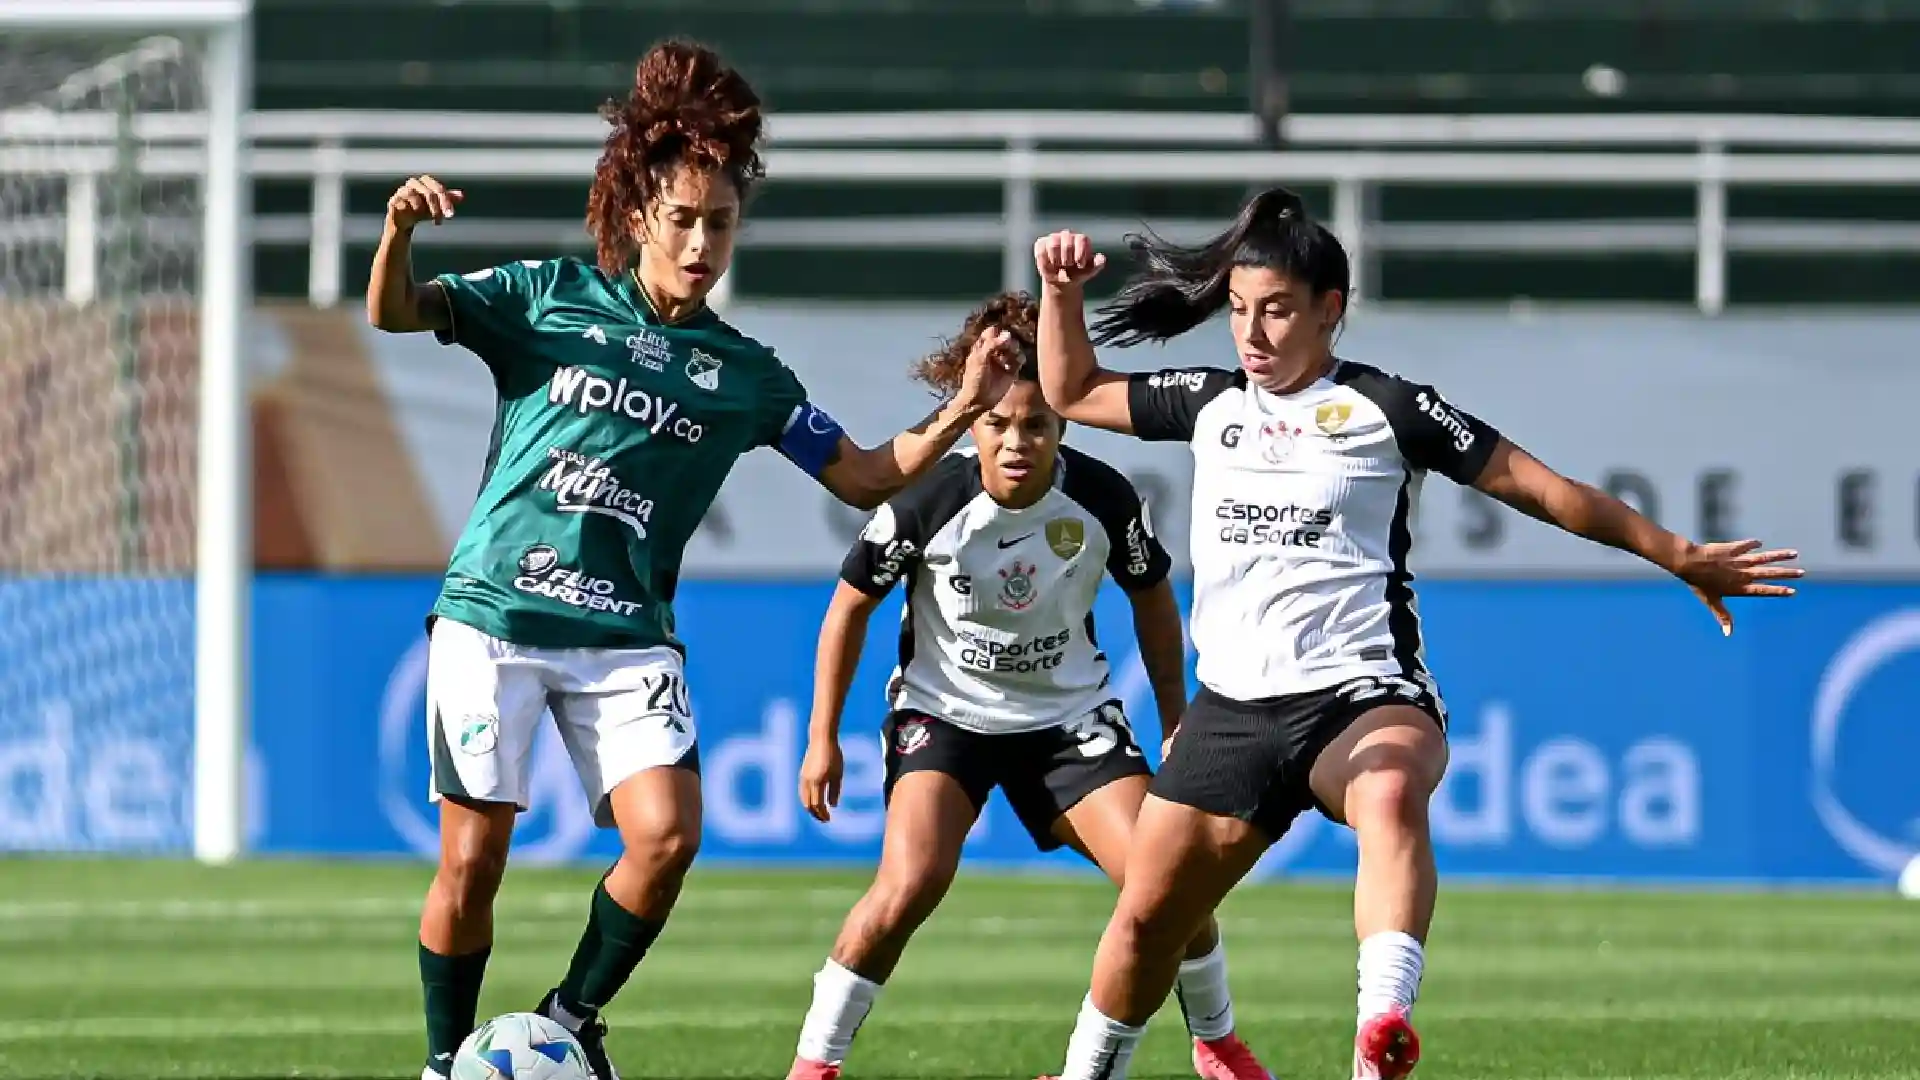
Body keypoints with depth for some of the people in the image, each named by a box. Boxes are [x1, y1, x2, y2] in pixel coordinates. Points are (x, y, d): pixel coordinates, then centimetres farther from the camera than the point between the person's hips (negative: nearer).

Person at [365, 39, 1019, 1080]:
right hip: (495, 614, -2)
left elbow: (865, 477, 11)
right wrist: (399, 232, -26)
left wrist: (961, 412, -4)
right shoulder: (550, 297, 3)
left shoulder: (741, 371, 9)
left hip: (626, 634, 2)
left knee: (667, 834, -16)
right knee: (472, 858, -3)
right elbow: (395, 313, -5)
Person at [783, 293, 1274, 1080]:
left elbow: (1152, 601, 4)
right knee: (911, 882, -26)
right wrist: (823, 738, -3)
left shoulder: (1104, 499, -16)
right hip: (944, 711, -2)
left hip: (1071, 713, 2)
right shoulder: (927, 503, -21)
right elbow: (852, 603, -5)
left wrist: (1176, 723, 9)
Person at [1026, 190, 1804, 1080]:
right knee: (1145, 916, 4)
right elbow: (1072, 394, 28)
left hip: (1360, 695, -5)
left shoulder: (1384, 408, 2)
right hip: (1232, 705, 5)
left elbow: (1534, 485, 5)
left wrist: (1680, 557, 6)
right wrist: (1062, 295, 11)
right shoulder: (1210, 404, 15)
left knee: (1390, 794, -39)